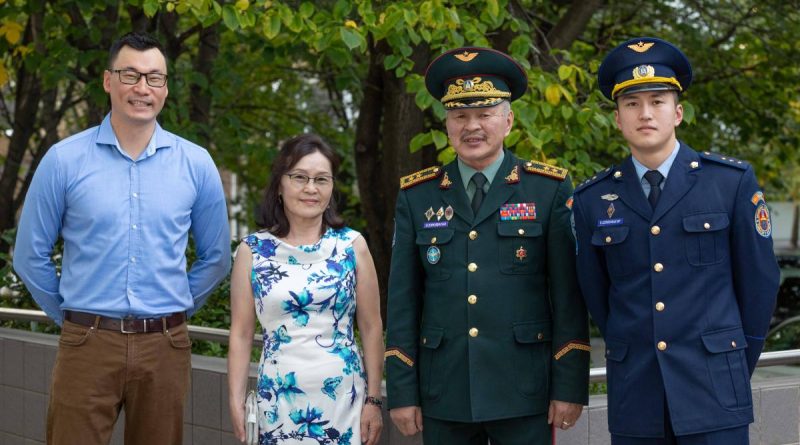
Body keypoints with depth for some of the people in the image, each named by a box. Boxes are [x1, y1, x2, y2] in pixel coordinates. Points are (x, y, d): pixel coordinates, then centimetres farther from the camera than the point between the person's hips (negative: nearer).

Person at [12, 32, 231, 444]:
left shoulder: (196, 163, 3)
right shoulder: (64, 159, -2)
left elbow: (216, 258, 13)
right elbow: (30, 256, 5)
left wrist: (174, 312, 11)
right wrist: (70, 316, 8)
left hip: (165, 348, 2)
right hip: (87, 346, -2)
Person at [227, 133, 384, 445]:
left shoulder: (352, 246, 3)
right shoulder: (252, 251, 2)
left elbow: (371, 329, 5)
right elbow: (241, 333, 5)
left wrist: (374, 399, 3)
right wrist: (236, 401, -1)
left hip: (343, 396, 0)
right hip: (278, 399, 0)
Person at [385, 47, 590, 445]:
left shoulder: (550, 189, 2)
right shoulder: (416, 196, 7)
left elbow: (568, 295, 0)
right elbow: (403, 300, 6)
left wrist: (570, 385, -5)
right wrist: (402, 392, 1)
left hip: (524, 396, -2)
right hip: (444, 396, 2)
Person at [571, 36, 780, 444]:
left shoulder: (733, 182, -1)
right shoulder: (591, 200, 4)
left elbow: (760, 282, 4)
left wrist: (735, 367, 9)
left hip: (713, 394, -1)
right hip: (633, 398, 2)